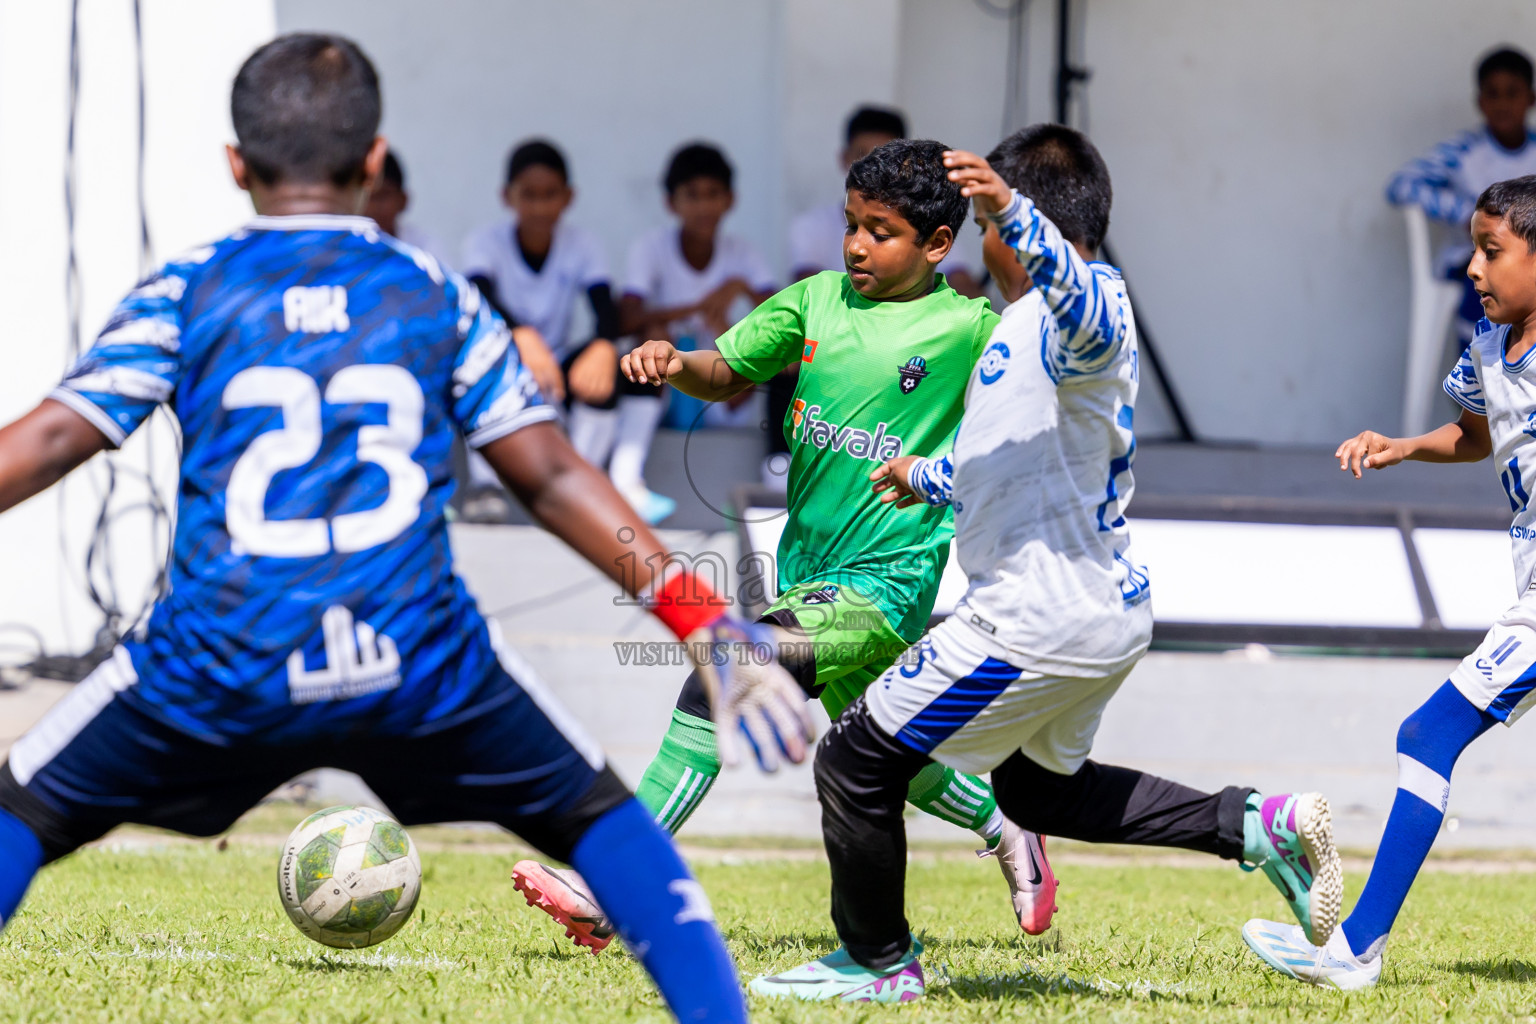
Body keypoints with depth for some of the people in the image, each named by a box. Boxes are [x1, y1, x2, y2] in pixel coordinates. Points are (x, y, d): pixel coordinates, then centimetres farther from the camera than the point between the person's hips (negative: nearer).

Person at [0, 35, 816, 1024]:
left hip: (220, 672, -1)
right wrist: (709, 628, 12)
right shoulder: (437, 296, 12)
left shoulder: (185, 293, 9)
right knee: (599, 817, 22)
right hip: (420, 669, 1)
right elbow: (553, 478, 9)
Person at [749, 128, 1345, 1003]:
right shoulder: (1044, 318, 17)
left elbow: (1077, 290, -46)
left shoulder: (1091, 306, -16)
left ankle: (878, 962, 14)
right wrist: (927, 481, 51)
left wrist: (1011, 211, -63)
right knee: (1038, 788, 28)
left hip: (1040, 624, -11)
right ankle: (1257, 825, 18)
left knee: (855, 761, 0)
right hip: (1108, 612, 11)